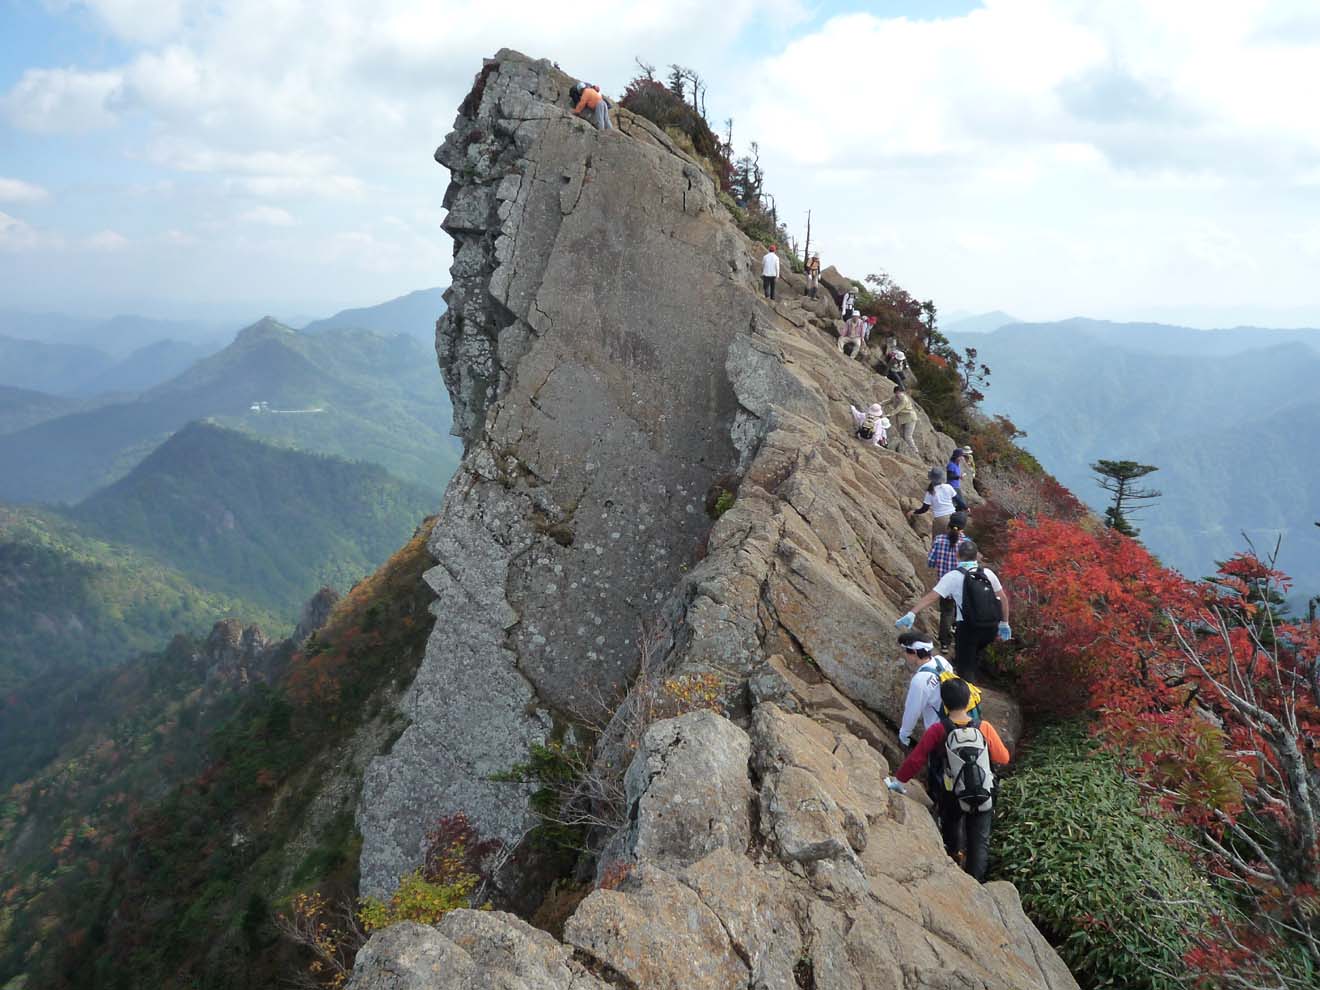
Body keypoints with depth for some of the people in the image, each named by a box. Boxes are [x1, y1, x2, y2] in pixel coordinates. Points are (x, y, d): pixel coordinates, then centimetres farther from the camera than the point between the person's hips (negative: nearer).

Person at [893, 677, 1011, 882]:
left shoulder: (937, 731, -20)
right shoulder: (984, 728, -16)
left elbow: (915, 760, -15)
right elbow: (1003, 758, -4)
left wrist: (899, 781, -1)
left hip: (952, 800, 1)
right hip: (983, 799, -1)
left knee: (952, 841, 27)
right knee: (980, 843, 13)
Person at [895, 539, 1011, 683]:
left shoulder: (953, 576, -8)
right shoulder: (987, 573, 4)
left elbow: (931, 597, -16)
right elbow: (1003, 598, 7)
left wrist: (911, 614, -19)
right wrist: (1004, 624, 17)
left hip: (967, 629, -4)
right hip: (990, 628, 4)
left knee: (965, 668, 8)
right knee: (975, 658, 29)